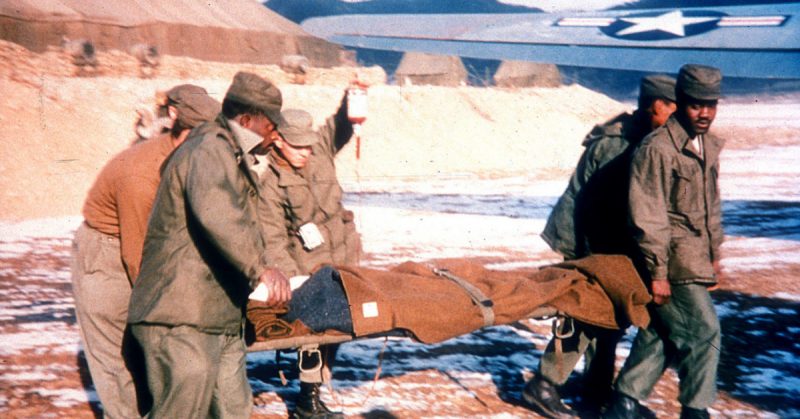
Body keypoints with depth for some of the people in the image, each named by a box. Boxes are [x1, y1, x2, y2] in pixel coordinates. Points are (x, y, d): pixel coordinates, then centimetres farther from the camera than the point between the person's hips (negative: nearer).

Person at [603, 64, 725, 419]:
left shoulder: (709, 146, 11)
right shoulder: (657, 149, -17)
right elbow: (647, 218, -19)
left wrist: (714, 254, 20)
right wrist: (658, 272, -18)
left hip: (696, 261, 9)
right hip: (672, 263, -9)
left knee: (661, 333, 14)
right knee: (703, 332, -5)